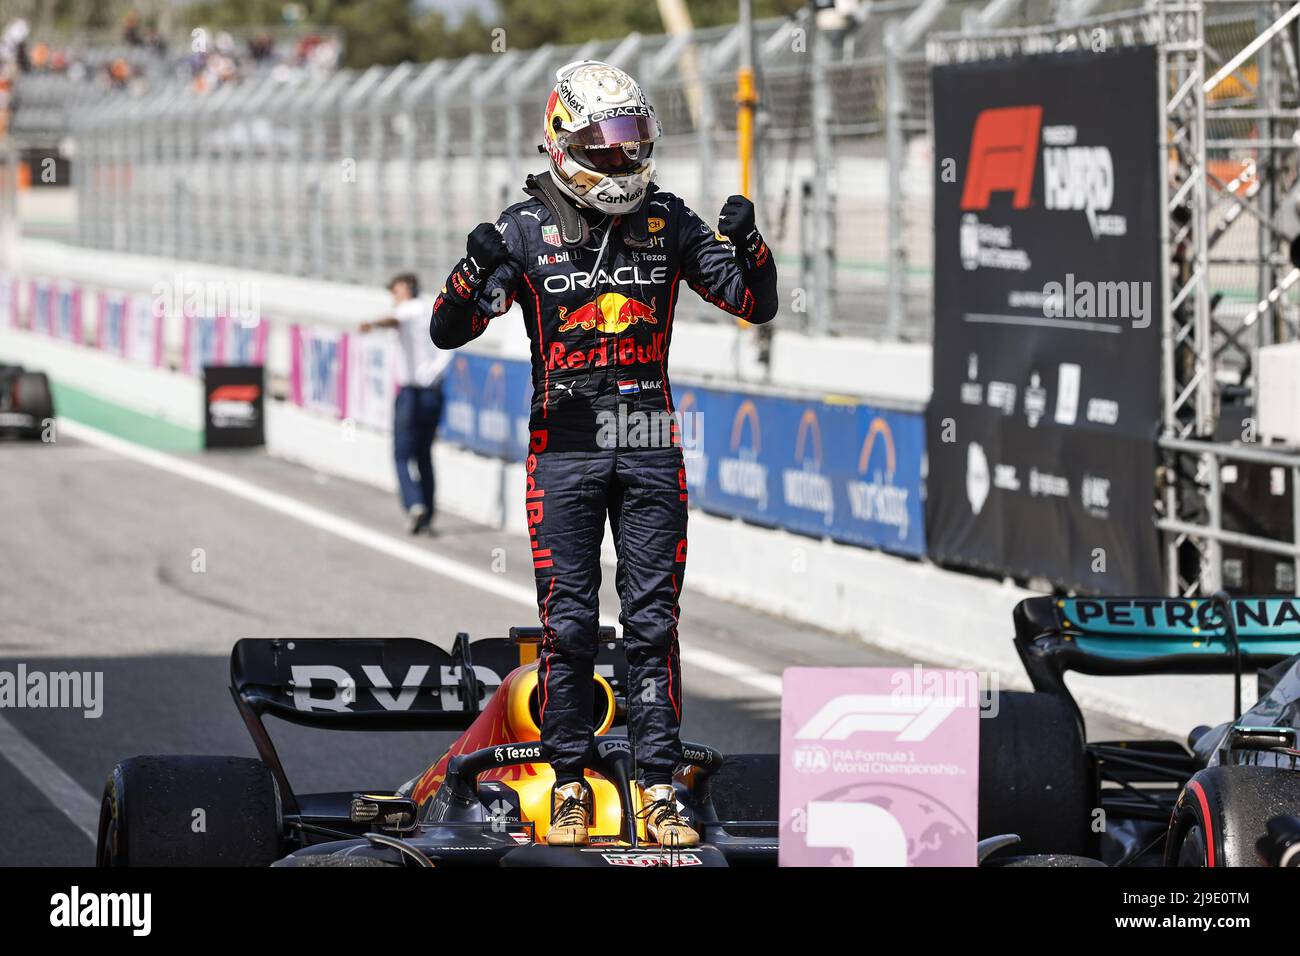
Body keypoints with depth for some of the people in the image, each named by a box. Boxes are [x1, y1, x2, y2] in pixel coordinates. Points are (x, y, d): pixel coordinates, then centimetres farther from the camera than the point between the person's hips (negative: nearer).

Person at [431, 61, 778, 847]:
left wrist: (748, 244, -12)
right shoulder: (528, 228, -1)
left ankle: (660, 789, 5)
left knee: (653, 624, 1)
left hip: (650, 451, 2)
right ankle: (569, 788, 11)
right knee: (569, 625, 1)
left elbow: (758, 305, 8)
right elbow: (449, 331, -5)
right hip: (565, 448, -2)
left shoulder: (668, 222, 5)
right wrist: (476, 269, -24)